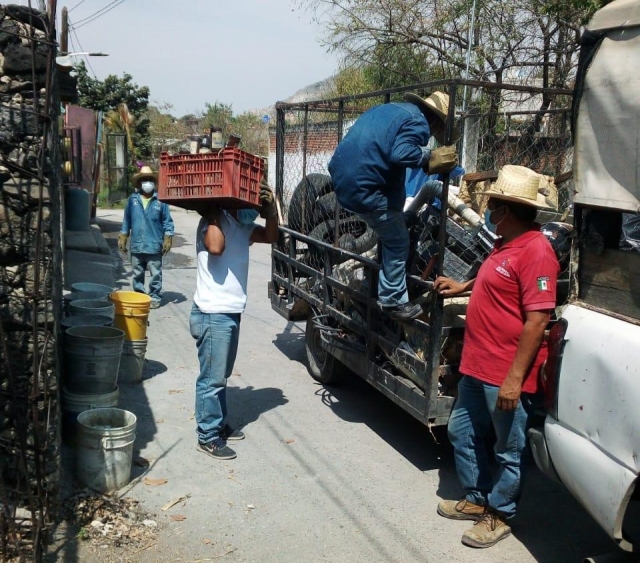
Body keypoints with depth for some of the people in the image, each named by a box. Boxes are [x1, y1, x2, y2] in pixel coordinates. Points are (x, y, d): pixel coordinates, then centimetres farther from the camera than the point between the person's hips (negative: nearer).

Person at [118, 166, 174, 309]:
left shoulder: (160, 200, -4)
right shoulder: (133, 199, 2)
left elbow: (167, 222, -1)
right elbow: (127, 221, 8)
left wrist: (168, 239, -6)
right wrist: (122, 238, 7)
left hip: (154, 246, -3)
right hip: (136, 246, 3)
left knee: (155, 274, 4)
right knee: (137, 274, 13)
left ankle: (155, 297, 14)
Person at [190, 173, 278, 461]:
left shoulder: (242, 224, 11)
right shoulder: (214, 221, -15)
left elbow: (271, 236, 14)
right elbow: (215, 247, -35)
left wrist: (270, 207, -1)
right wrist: (215, 213, -24)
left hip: (230, 313, 9)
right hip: (213, 315, -9)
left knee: (221, 376, 20)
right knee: (212, 378, -1)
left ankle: (219, 424, 33)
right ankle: (207, 437, 9)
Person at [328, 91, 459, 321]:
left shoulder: (390, 108, 21)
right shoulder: (417, 123, -7)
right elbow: (401, 154, -25)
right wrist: (431, 157, -12)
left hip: (342, 175, 9)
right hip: (364, 186, -9)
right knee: (398, 242, 4)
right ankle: (393, 301, 11)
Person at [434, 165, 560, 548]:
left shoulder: (536, 249, -21)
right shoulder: (508, 243, 10)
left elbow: (537, 320, -25)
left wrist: (514, 378, -24)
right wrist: (463, 286, 29)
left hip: (506, 376, -10)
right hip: (477, 367, 11)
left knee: (509, 451, 10)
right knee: (461, 434, 21)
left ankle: (499, 515, 28)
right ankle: (478, 500, 39)